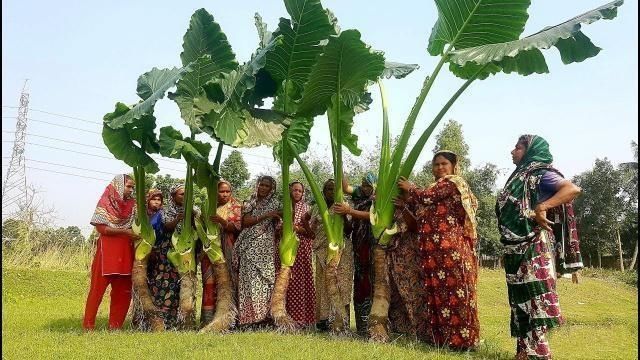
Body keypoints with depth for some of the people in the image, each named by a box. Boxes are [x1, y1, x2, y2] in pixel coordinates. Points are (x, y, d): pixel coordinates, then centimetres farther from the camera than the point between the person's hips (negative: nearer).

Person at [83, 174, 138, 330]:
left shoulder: (132, 204, 11)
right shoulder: (106, 203, -2)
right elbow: (102, 228, -10)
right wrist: (125, 232, -16)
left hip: (125, 253, 5)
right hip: (107, 251, -5)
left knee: (123, 290, 5)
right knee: (98, 288, -1)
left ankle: (115, 326, 14)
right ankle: (88, 325, 7)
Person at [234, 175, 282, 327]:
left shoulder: (275, 204, 7)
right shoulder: (250, 203, 13)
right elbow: (245, 221, -2)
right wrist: (265, 216, -9)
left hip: (265, 245, -2)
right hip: (249, 245, 2)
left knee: (263, 277, -8)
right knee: (249, 277, -2)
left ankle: (262, 314, -6)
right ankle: (249, 315, 0)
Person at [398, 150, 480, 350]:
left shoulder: (452, 182, -2)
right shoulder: (438, 186, 25)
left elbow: (426, 197, -13)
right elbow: (425, 213, 21)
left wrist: (409, 188, 3)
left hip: (449, 245, -9)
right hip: (437, 247, 9)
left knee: (451, 287, -8)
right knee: (439, 288, 8)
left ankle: (458, 338, -4)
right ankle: (442, 335, 13)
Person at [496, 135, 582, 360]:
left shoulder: (540, 173, -7)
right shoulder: (519, 175, 18)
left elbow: (573, 189, -22)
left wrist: (541, 207, -27)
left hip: (534, 247, -9)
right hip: (517, 248, 9)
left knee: (533, 296, -7)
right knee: (521, 297, 10)